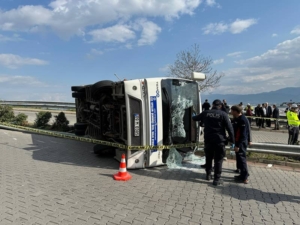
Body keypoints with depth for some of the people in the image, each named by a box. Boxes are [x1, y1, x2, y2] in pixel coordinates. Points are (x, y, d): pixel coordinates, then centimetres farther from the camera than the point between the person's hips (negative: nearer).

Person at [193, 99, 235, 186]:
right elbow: (230, 128, -10)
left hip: (208, 140, 3)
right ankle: (217, 179, 10)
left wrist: (193, 117, 40)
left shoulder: (205, 113, 1)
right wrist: (232, 140, -1)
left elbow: (195, 118, 17)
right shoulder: (223, 114, -7)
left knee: (208, 158, 20)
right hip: (219, 140, -3)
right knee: (218, 160, 6)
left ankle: (208, 175, 31)